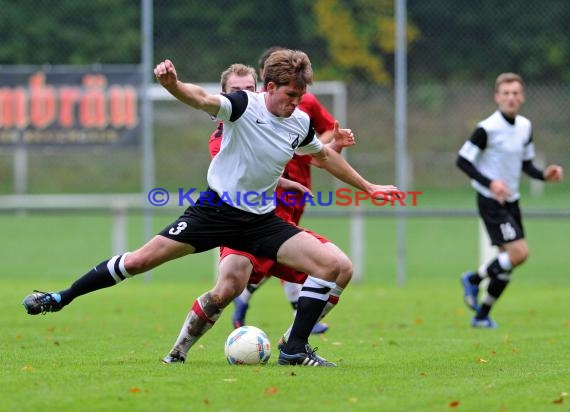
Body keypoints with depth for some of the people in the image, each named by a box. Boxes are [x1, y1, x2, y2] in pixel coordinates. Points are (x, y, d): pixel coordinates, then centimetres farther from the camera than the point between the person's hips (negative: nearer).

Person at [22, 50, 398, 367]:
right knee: (143, 259, -9)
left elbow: (325, 155, 22)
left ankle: (295, 350, -4)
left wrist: (368, 187, 29)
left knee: (329, 265, -13)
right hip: (216, 209, -4)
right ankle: (61, 298, 8)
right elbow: (201, 98, -33)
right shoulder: (243, 106, -14)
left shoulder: (300, 124, 1)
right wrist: (173, 84, -55)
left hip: (261, 220, 4)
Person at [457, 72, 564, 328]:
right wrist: (490, 183, -25)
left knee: (507, 263, 8)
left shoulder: (525, 127, 7)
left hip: (511, 201, 8)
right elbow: (463, 161, -15)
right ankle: (473, 279, 4)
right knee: (519, 252, -19)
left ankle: (482, 315, 21)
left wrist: (544, 175, -2)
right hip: (491, 201, -8)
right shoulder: (487, 129, -16)